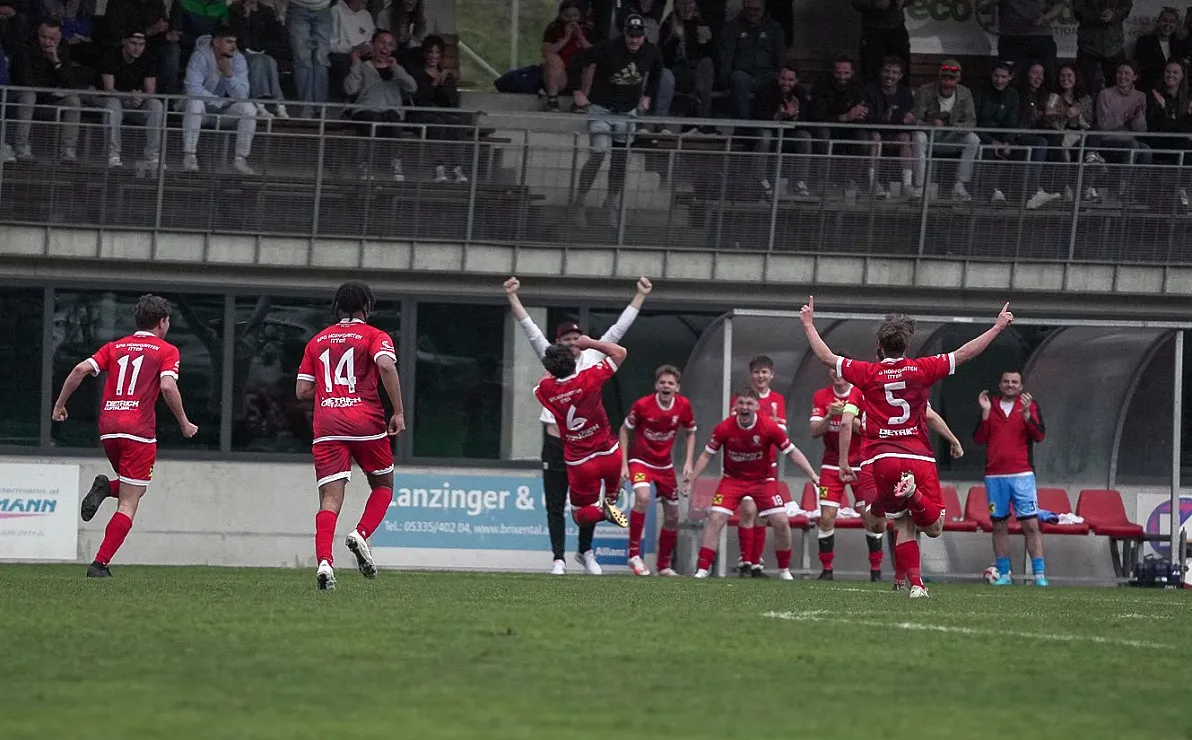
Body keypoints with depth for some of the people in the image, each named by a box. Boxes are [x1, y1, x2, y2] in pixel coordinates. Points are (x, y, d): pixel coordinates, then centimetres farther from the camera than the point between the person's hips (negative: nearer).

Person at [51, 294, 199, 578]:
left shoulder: (114, 347, 16)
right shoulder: (166, 351, 3)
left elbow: (81, 370, 4)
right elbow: (168, 387, -12)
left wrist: (60, 404, 12)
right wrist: (184, 424, -2)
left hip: (108, 428, 5)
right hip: (139, 431, -5)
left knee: (132, 488, 27)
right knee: (128, 506, -1)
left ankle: (105, 488, -5)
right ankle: (100, 564, -13)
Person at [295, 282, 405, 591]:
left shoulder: (317, 341, 17)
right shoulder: (374, 336, 6)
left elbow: (302, 391, 14)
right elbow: (386, 365, -15)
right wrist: (398, 412, -11)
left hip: (326, 426, 2)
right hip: (366, 422, -2)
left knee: (330, 498, -4)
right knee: (383, 485, 19)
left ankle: (324, 560, -25)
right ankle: (361, 534, -6)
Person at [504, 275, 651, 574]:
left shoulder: (593, 357, 9)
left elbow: (618, 329, 11)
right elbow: (530, 329, 0)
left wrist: (640, 297, 9)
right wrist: (512, 297, -8)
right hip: (556, 441, -1)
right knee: (555, 505, 1)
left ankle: (585, 552, 25)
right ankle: (559, 559, 6)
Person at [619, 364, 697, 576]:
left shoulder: (683, 405, -9)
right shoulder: (643, 405, -18)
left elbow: (691, 432, 8)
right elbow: (625, 430, -5)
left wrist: (688, 462, -2)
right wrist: (624, 463, -9)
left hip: (665, 465, 4)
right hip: (640, 460, -4)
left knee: (672, 517, 8)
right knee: (643, 497, -33)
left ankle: (664, 566, 27)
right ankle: (634, 554, -23)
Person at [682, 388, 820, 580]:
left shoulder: (770, 427, -18)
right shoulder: (724, 428, -16)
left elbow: (792, 452, -9)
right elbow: (707, 455, -3)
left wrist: (812, 474, -16)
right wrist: (690, 480, -6)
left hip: (763, 480, 0)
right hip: (733, 479, 0)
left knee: (781, 522, -9)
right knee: (715, 520, -14)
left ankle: (784, 570, 10)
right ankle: (702, 569, -7)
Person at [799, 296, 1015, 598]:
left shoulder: (868, 373, 3)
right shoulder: (922, 369, 2)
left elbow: (826, 356, 11)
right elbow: (964, 354, 6)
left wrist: (808, 324, 25)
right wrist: (998, 327, 16)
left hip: (884, 458, 1)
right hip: (920, 457, -1)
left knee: (904, 525, 8)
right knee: (933, 527, 3)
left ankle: (916, 584, -11)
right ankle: (913, 492, -30)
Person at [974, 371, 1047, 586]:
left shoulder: (1029, 405, 6)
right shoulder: (990, 405, 11)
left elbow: (1039, 436, -5)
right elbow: (979, 439, 4)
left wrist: (1026, 414, -17)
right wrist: (985, 412, -7)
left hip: (1022, 474, -2)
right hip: (995, 475, 2)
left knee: (1031, 524, -8)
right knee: (999, 525, 5)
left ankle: (1039, 574, -9)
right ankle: (1003, 574, 11)